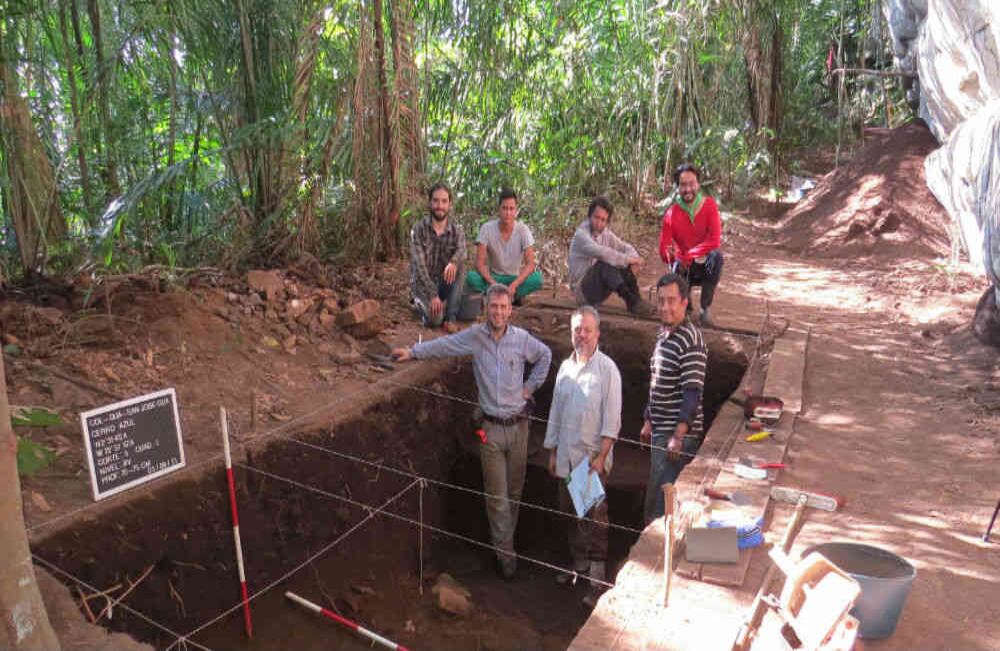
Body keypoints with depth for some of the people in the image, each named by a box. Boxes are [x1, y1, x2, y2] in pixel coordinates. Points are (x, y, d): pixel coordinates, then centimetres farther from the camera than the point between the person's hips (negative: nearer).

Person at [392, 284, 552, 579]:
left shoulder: (522, 338, -2)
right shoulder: (475, 336, -4)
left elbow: (545, 355, 15)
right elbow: (443, 344, 3)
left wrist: (530, 386, 9)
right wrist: (412, 352, -5)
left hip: (518, 424, 1)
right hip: (491, 427, -1)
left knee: (515, 489, 13)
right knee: (496, 493, 2)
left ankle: (504, 539, 32)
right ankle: (505, 551, 13)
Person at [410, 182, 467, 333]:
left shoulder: (457, 230, -4)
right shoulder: (418, 229, -11)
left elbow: (461, 251, -26)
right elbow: (419, 264, -19)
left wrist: (453, 262, -51)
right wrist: (433, 295, -29)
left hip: (445, 283, 3)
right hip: (423, 283, -3)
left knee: (458, 269, -29)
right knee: (435, 319, -28)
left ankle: (450, 318, -20)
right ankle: (421, 303, 8)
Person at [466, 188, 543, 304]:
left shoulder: (523, 229, -14)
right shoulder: (487, 228, -14)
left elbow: (530, 264, -17)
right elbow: (479, 263, -16)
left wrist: (514, 285, -32)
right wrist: (493, 284, -31)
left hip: (516, 278, 0)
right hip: (493, 277, 1)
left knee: (537, 278, -30)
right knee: (471, 278, -31)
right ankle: (515, 296, -19)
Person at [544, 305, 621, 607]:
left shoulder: (607, 368, -9)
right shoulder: (566, 367, 8)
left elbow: (612, 418, -11)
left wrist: (601, 456, -16)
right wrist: (552, 452, 12)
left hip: (593, 456, -6)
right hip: (566, 455, 6)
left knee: (595, 518, -1)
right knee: (570, 513, 15)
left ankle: (597, 579, 9)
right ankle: (579, 564, 32)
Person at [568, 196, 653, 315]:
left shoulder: (605, 233, 6)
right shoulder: (581, 234, -17)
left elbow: (627, 248, 9)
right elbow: (601, 253, -33)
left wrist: (632, 261, -14)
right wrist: (628, 259, -28)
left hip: (598, 290, 8)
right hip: (582, 291, -7)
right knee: (605, 263, -31)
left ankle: (636, 300, -17)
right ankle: (632, 303, -33)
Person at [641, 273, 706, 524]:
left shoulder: (691, 340, -16)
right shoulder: (663, 335, 12)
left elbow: (692, 393, -21)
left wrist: (679, 435, -25)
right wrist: (648, 421, 21)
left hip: (679, 436, -9)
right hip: (661, 432, 9)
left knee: (660, 502, -5)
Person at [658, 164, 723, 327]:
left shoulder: (709, 205, -13)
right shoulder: (671, 214, -10)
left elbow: (715, 240, -24)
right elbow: (664, 251, -12)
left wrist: (687, 256, -30)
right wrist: (676, 258, -36)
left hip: (704, 264, -1)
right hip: (683, 266, 1)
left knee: (716, 255, -34)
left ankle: (705, 308, -20)